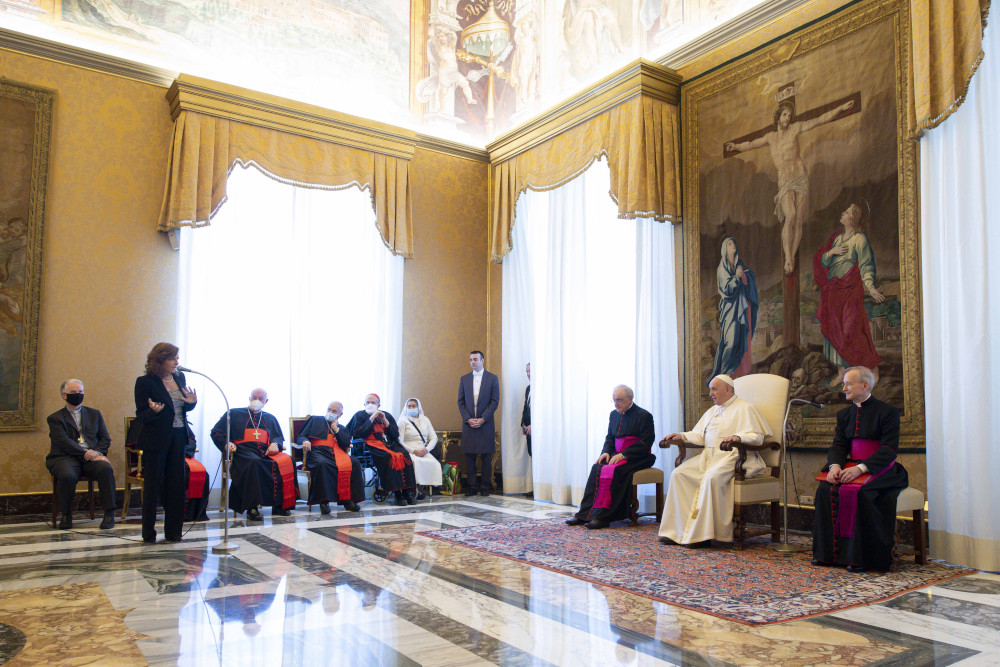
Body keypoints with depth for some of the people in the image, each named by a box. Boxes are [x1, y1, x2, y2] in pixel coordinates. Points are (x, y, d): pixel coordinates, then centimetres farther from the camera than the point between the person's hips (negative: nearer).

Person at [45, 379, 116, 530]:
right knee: (67, 476, -35)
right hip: (66, 457, -2)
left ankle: (109, 513, -24)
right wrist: (85, 453, -17)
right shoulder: (55, 418, 13)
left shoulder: (94, 414, 23)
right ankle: (66, 515, -11)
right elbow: (63, 441, -4)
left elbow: (105, 439, 15)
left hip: (92, 456, 2)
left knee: (106, 469, -32)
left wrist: (97, 452, -7)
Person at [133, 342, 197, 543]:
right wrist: (153, 411, -28)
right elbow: (141, 416, -7)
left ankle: (173, 531, 18)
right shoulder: (145, 382, -8)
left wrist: (192, 402, -5)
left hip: (178, 439, 5)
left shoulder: (180, 378, 8)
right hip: (155, 441, -5)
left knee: (176, 485, 8)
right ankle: (148, 533, 15)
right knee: (153, 486, 3)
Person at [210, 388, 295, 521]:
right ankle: (252, 508, -37)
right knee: (254, 463, -41)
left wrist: (275, 444, -1)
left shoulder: (270, 419, 29)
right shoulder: (234, 414, 20)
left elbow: (279, 438, 24)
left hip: (265, 453, 3)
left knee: (287, 461, -30)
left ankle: (280, 505, -26)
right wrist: (226, 444, -5)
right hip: (242, 452, -3)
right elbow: (216, 433, 16)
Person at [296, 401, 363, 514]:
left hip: (337, 453, 3)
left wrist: (336, 429, 9)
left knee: (354, 463, -29)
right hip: (318, 451, -2)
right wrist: (305, 441, -8)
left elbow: (346, 444, 9)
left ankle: (348, 500, -25)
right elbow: (300, 437, 16)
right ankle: (323, 502, -35)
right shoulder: (315, 420, 25)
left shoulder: (343, 429, 28)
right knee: (322, 464, -40)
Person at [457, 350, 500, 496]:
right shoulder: (464, 379, 11)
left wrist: (483, 419, -11)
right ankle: (472, 486, 7)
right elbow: (460, 402, 9)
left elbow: (495, 401, -2)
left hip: (486, 423, -2)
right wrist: (468, 419, -6)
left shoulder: (492, 378, 3)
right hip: (468, 423, 2)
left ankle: (485, 486, 6)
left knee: (486, 456, 0)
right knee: (470, 455, 1)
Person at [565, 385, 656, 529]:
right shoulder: (614, 414, 15)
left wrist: (623, 455, -20)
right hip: (617, 455, 7)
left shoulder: (643, 416, -7)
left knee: (611, 471, -31)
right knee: (596, 468, -20)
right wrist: (606, 452, 1)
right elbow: (609, 438, 22)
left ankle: (603, 516, -30)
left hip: (637, 458, -6)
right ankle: (585, 514, -22)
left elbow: (645, 443, -13)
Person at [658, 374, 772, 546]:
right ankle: (677, 530, -18)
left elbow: (757, 436, -8)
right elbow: (699, 435, 24)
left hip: (732, 456, -7)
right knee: (678, 474, -15)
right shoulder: (712, 411, 27)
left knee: (712, 477, -36)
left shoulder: (744, 408, 3)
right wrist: (681, 435, 7)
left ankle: (703, 533, -30)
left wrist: (737, 437, -27)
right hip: (708, 455, 7)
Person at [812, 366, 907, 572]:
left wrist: (860, 468, -27)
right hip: (852, 468, 6)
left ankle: (859, 557, -23)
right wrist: (835, 465, -16)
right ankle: (828, 552, -12)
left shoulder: (887, 412, -5)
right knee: (825, 489, -20)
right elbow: (838, 445, 8)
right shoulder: (844, 414, 15)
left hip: (880, 470, -5)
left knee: (859, 492, -33)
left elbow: (889, 449, -14)